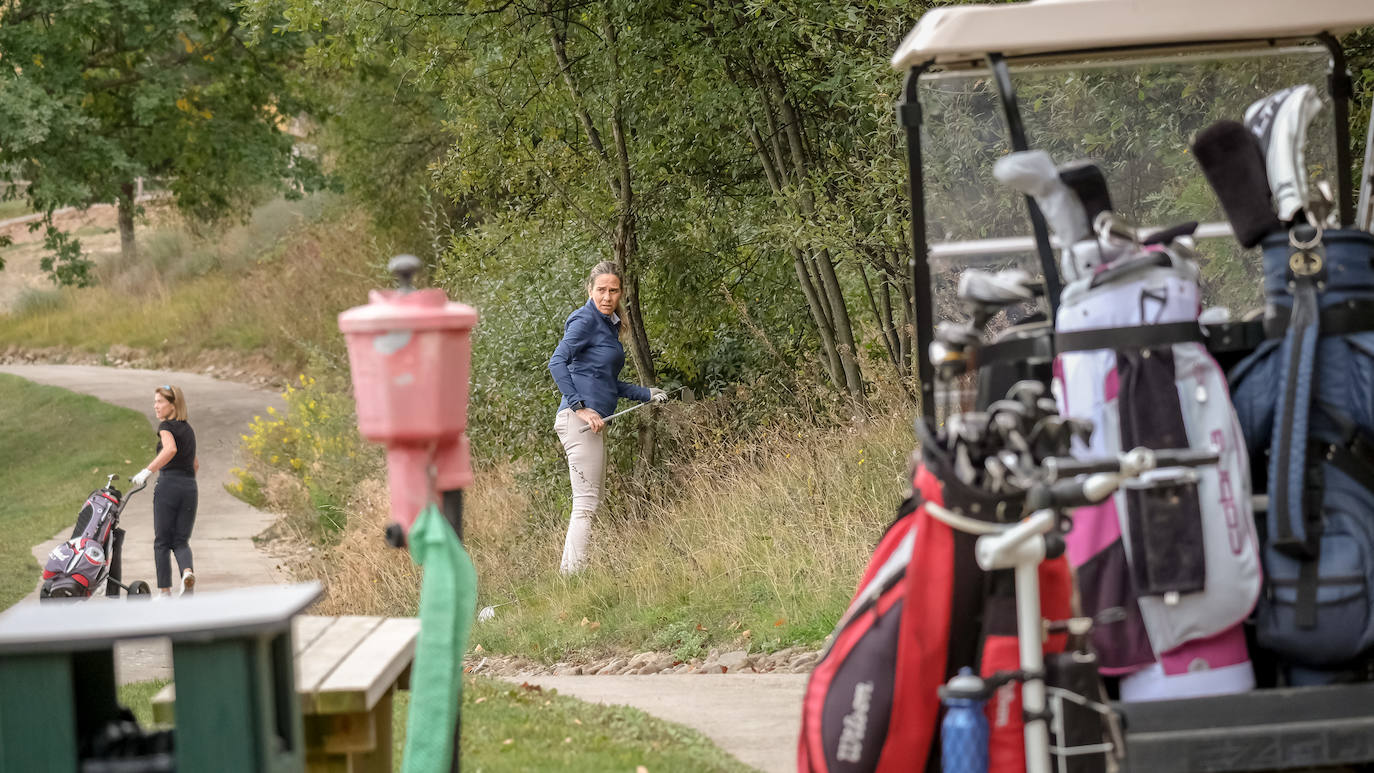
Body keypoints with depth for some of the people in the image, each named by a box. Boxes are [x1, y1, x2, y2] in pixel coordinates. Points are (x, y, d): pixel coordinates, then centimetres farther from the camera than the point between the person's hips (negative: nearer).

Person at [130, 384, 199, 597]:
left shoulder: (166, 426, -5)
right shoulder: (188, 429, 18)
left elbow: (170, 449, -26)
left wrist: (147, 471, -26)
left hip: (168, 484, -6)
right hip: (190, 488, 6)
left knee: (162, 541, 5)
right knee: (181, 540, 8)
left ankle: (164, 591, 4)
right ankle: (187, 571, -22)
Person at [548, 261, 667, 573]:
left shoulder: (609, 325, 19)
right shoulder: (585, 320, -9)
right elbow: (557, 363, -19)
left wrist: (646, 394, 21)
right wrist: (579, 407, -23)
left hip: (593, 423, 10)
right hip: (577, 420, -10)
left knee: (591, 504, 13)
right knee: (586, 504, -13)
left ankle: (568, 576, 17)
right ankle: (573, 576, -15)